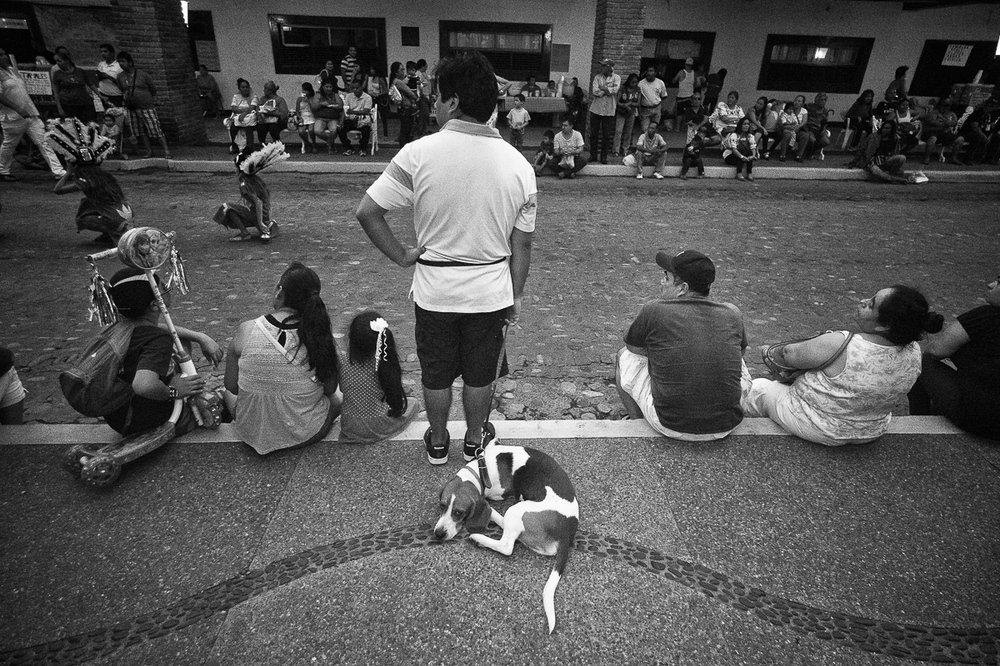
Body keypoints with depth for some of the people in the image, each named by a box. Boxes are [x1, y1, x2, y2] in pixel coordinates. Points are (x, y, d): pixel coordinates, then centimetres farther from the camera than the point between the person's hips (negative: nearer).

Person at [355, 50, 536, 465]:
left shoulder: (418, 154, -13)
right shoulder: (518, 165, -6)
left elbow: (367, 212, -15)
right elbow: (521, 245, -3)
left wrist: (400, 255, -2)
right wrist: (515, 297, 8)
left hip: (434, 290, -1)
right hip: (490, 291, 1)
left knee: (436, 375, 19)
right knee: (479, 375, 20)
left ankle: (437, 443, 40)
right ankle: (473, 441, 41)